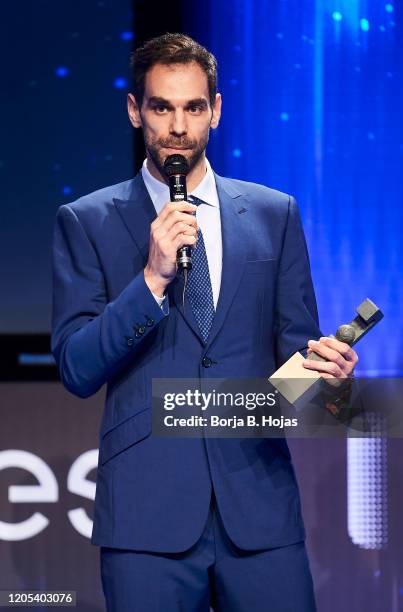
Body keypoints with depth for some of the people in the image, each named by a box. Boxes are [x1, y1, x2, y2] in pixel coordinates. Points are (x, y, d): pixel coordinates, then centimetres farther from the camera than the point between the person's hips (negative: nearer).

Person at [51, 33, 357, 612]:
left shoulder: (274, 213, 12)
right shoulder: (86, 222, 6)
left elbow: (294, 342, 13)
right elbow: (76, 370, -2)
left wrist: (322, 364, -10)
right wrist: (152, 277, -14)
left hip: (259, 503, 2)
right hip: (147, 509, -1)